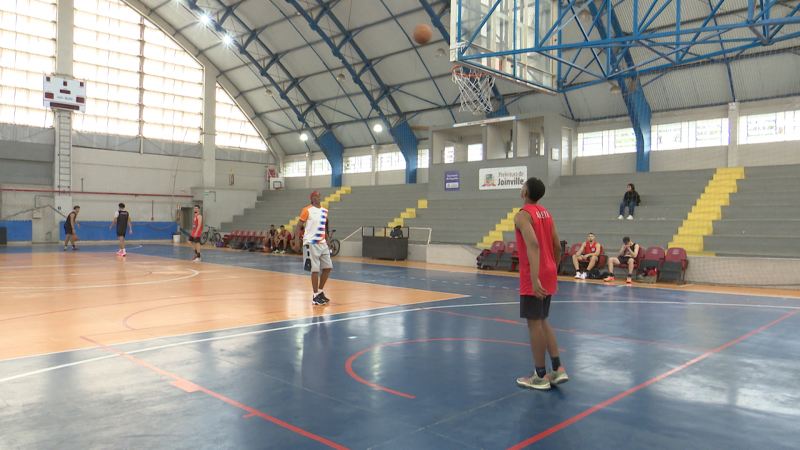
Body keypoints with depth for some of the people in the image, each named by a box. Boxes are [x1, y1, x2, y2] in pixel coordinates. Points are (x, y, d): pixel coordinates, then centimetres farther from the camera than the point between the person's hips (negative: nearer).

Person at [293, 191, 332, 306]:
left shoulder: (325, 211, 12)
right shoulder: (307, 210, -6)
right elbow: (298, 226, -6)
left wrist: (327, 240, 17)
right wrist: (296, 242, -13)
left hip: (323, 244, 7)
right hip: (311, 243, -7)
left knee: (328, 267, 8)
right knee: (315, 270, -4)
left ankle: (320, 292, 23)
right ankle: (315, 296, 7)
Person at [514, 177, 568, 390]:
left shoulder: (523, 215, -12)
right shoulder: (546, 214, 12)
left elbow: (533, 244, -26)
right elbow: (557, 247, 14)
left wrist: (534, 278, -30)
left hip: (533, 279, -8)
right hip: (549, 276, 8)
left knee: (534, 323, 0)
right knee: (542, 321, 18)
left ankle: (540, 376, 8)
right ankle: (558, 369, 17)